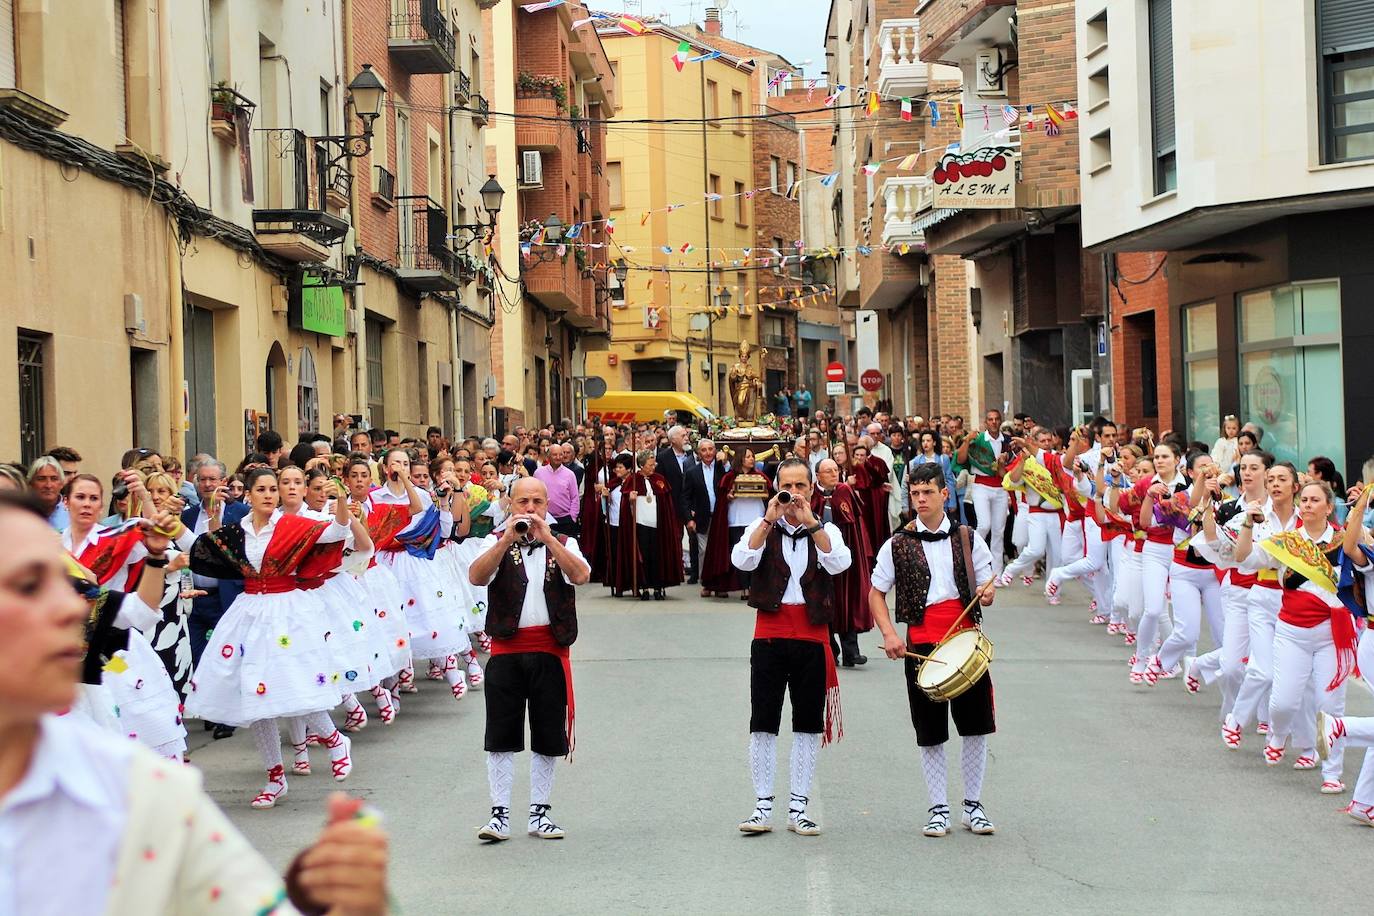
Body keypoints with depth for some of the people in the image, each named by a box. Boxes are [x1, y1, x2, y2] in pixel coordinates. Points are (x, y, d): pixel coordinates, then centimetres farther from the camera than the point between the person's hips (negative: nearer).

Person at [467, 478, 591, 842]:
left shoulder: (564, 544, 8)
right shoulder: (496, 542, 6)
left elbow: (581, 575, -13)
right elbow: (476, 577, -13)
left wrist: (547, 538, -20)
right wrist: (507, 539, -23)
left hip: (551, 651, 1)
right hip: (506, 649, -1)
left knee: (548, 739, 6)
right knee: (501, 738, -1)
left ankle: (539, 814, 16)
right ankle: (500, 814, 4)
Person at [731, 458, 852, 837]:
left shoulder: (827, 531, 8)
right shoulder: (762, 527, 7)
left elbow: (839, 563, -13)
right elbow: (743, 560, -13)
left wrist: (810, 522, -17)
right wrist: (770, 519, -17)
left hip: (812, 639, 1)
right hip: (769, 637, -1)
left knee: (808, 724, 5)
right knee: (763, 723, -1)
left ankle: (798, 808, 12)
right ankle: (763, 807, 6)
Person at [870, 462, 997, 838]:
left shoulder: (968, 539, 8)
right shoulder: (898, 545, 3)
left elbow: (987, 587, 12)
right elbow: (876, 593, 7)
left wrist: (987, 592, -13)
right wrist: (889, 634, -8)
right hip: (921, 642, -1)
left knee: (976, 725, 2)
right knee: (930, 732, 4)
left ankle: (973, 805, 16)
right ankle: (939, 809, 14)